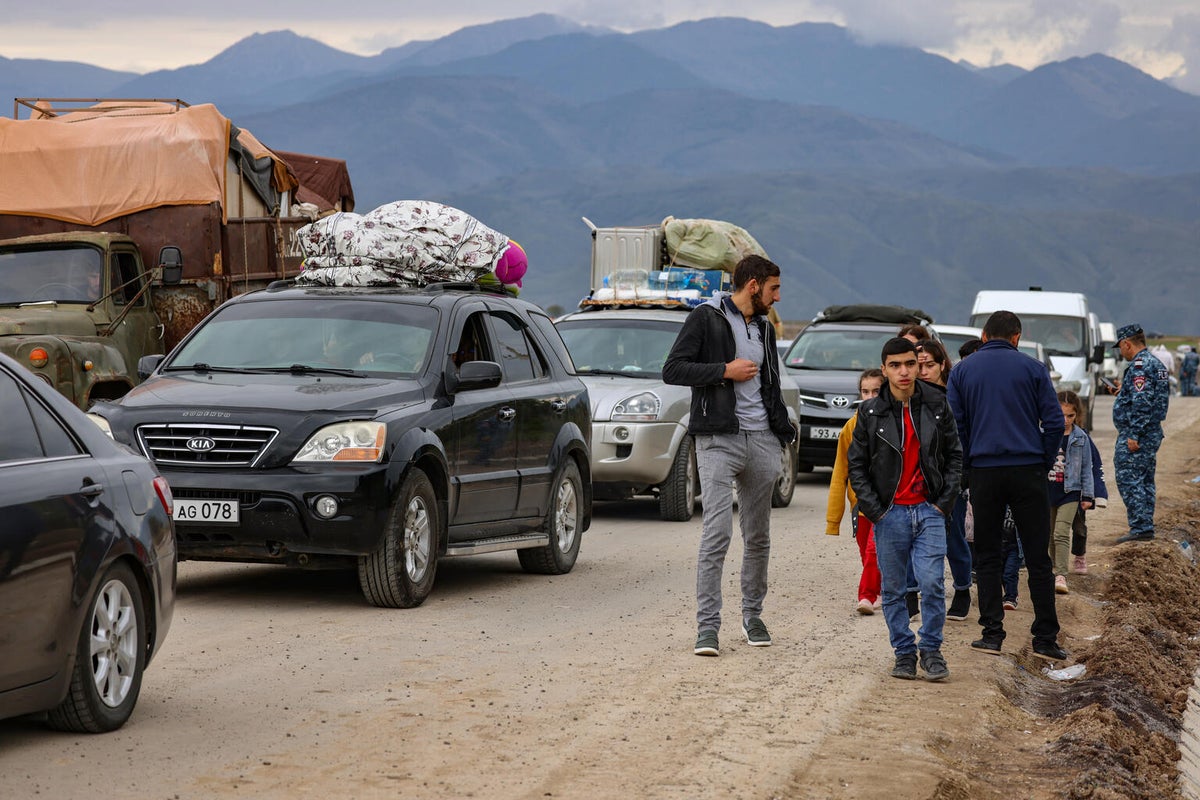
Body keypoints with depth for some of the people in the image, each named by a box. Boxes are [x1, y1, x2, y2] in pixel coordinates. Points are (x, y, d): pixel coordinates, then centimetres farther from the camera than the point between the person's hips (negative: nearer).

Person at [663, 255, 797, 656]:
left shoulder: (764, 328, 18)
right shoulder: (706, 318, -2)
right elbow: (673, 370, -9)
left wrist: (783, 432, 16)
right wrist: (725, 370, -14)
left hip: (761, 442, 6)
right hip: (719, 441, -6)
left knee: (758, 537, 10)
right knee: (716, 533, -13)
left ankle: (752, 615, 23)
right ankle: (707, 625, -12)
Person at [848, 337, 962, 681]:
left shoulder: (936, 407, 2)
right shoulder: (870, 413, -1)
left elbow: (954, 456, 9)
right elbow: (856, 464, 4)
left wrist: (944, 501, 0)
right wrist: (874, 509, -3)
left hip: (929, 510, 0)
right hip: (890, 512, 0)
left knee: (932, 583, -10)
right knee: (893, 589, 4)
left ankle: (931, 649, 4)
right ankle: (904, 652, 16)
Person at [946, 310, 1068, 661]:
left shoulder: (962, 370, 6)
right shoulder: (1032, 368, 2)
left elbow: (954, 425, 3)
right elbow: (1054, 421, -1)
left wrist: (968, 465, 11)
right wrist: (1044, 462, 9)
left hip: (983, 472, 1)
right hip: (1028, 471, -1)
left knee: (987, 557, 9)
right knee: (1038, 558, 2)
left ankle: (992, 632, 5)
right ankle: (1045, 638, 1)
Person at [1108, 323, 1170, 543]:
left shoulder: (1139, 366, -16)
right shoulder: (1157, 364, 16)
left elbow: (1141, 403, -23)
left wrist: (1134, 435, -23)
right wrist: (1122, 392, 29)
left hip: (1135, 436, -10)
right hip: (1153, 433, 10)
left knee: (1128, 480, -8)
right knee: (1145, 481, 14)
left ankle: (1140, 528, -12)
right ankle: (1146, 527, 17)